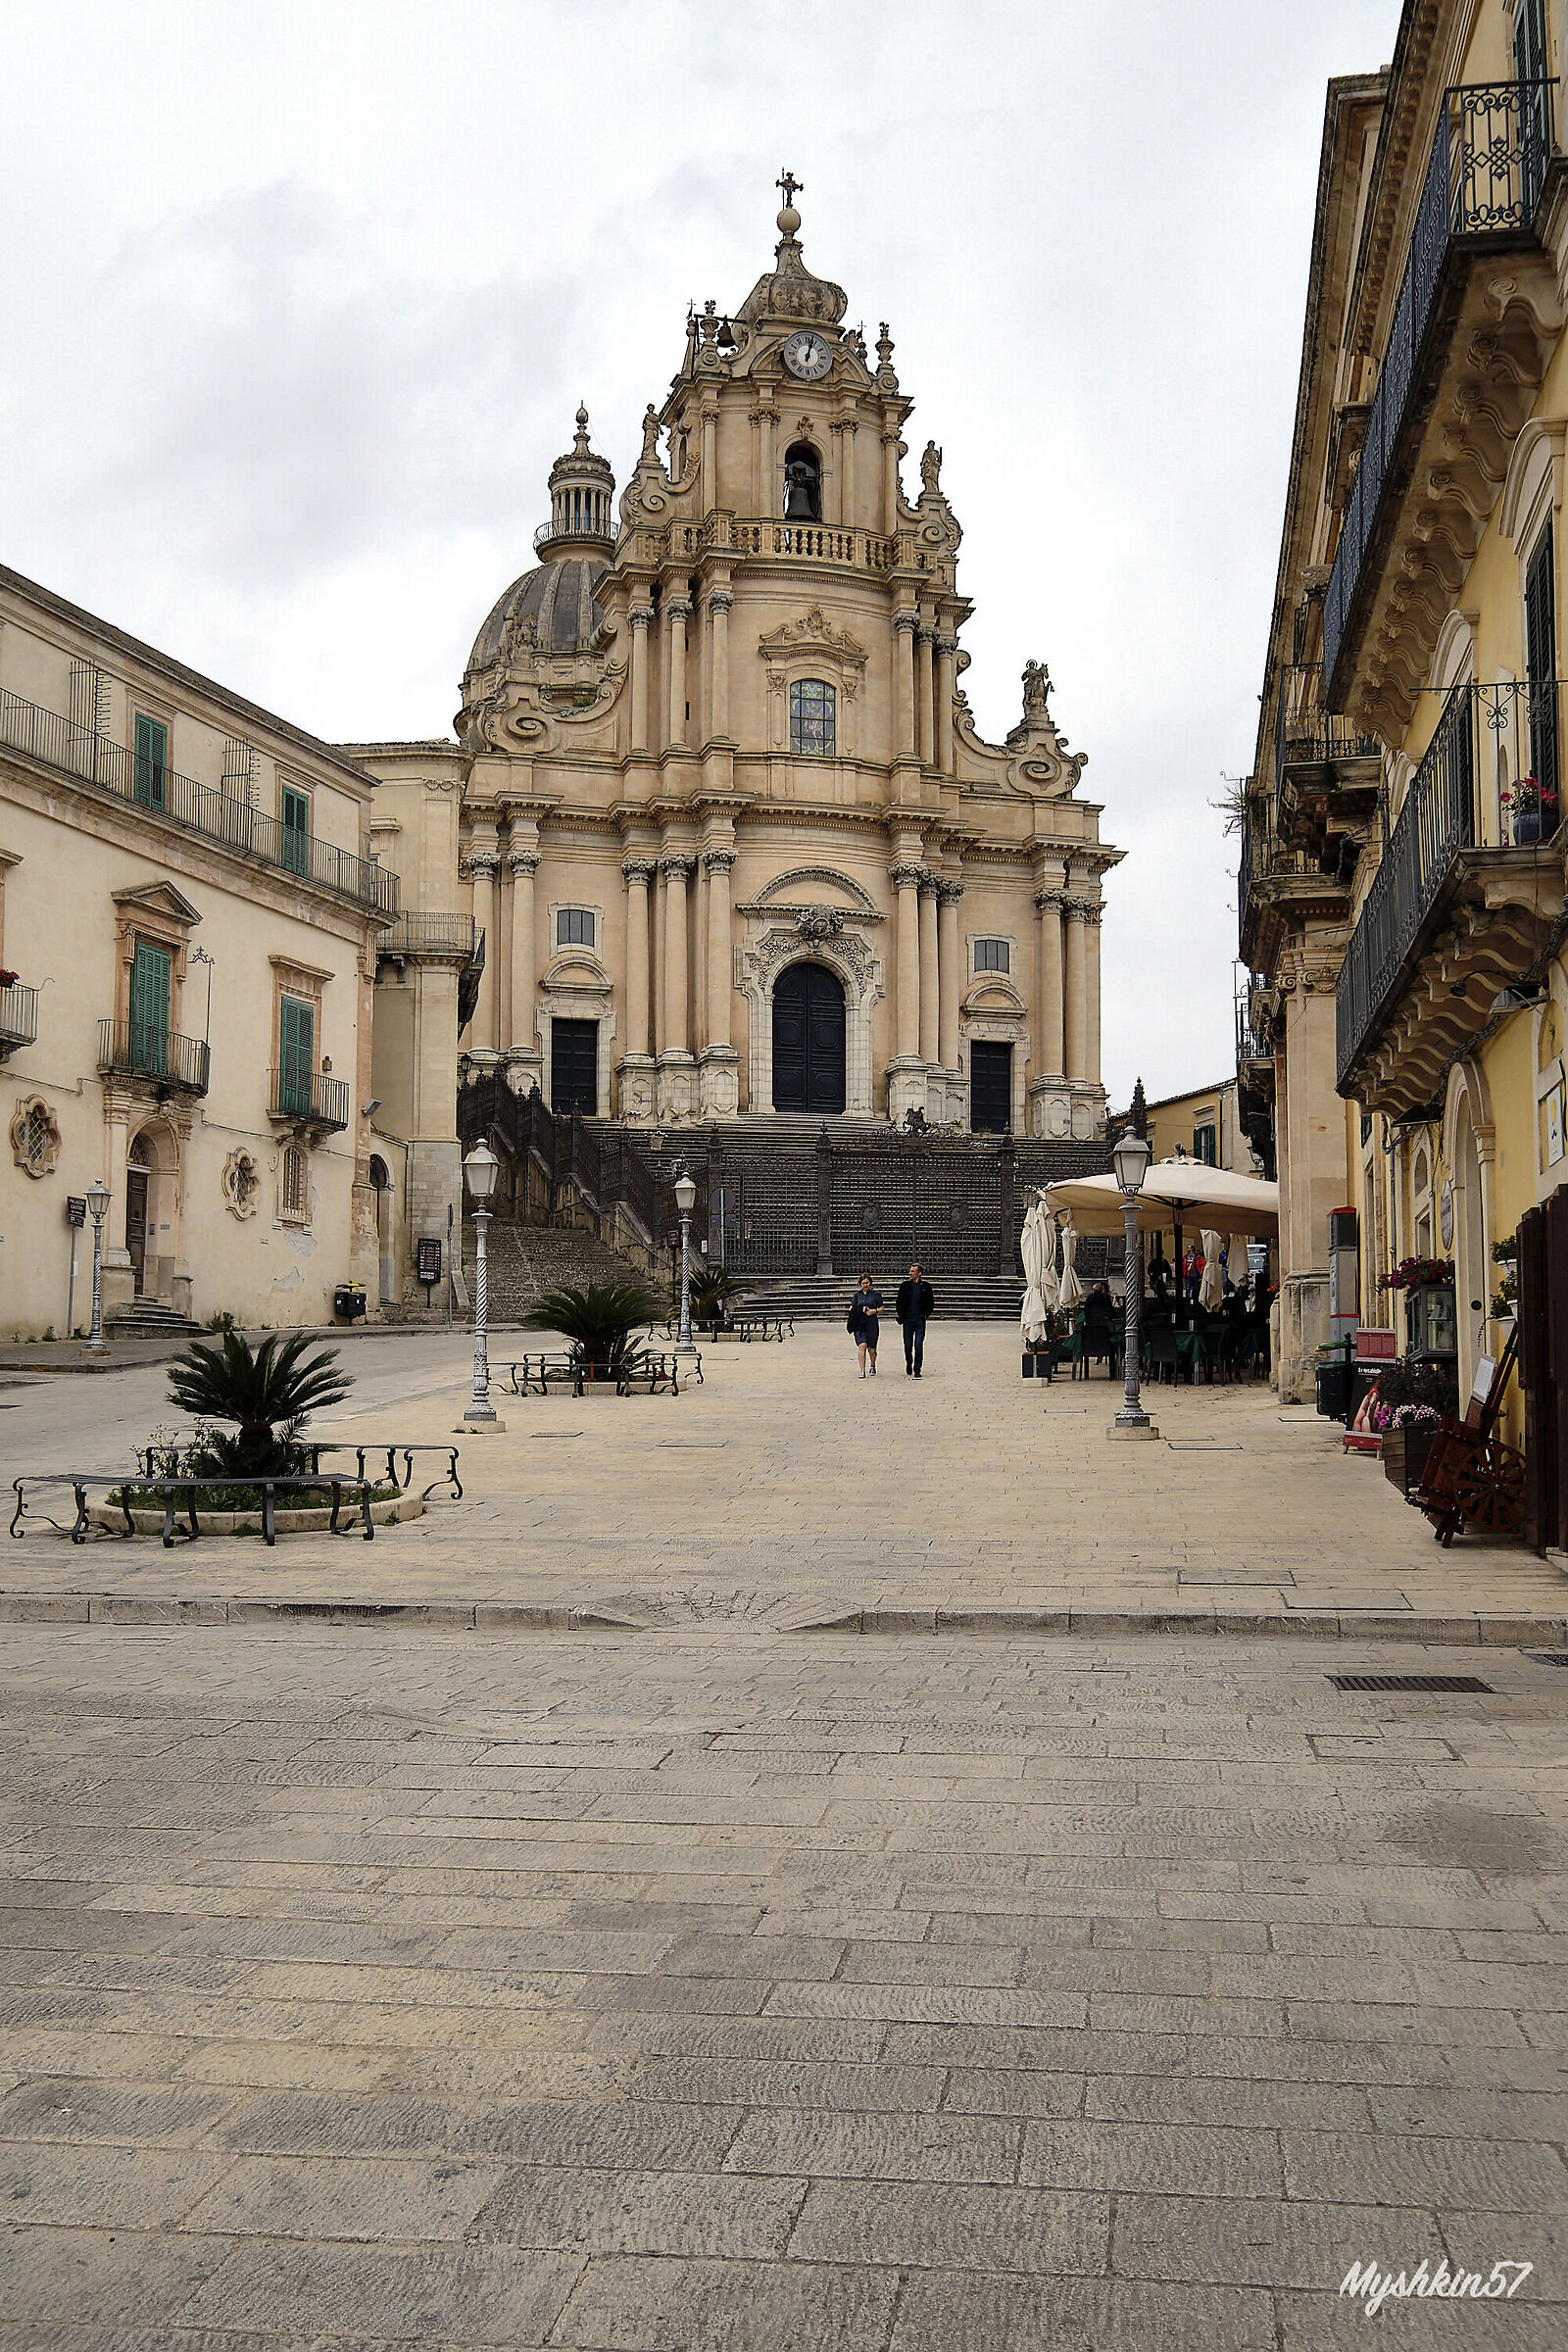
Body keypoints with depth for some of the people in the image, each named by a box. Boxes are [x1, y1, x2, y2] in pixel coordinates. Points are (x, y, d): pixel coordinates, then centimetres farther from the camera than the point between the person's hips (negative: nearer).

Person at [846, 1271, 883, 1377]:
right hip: (859, 1324, 0)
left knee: (872, 1348, 6)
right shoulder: (857, 1295, 12)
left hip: (872, 1323, 0)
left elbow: (881, 1309, 11)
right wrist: (862, 1310, -8)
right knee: (862, 1345, -17)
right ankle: (862, 1371, -18)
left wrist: (874, 1311, -10)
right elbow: (851, 1309, 10)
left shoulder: (876, 1294, 8)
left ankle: (872, 1366, 36)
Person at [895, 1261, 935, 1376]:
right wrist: (900, 1316, 3)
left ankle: (917, 1370, -2)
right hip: (907, 1320, 2)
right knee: (908, 1345, 4)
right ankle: (909, 1365, 26)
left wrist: (926, 1314, 1)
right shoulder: (905, 1286, 7)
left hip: (920, 1319, -2)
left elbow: (931, 1302, 12)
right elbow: (898, 1302, 12)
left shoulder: (925, 1286, 4)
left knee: (918, 1345, -6)